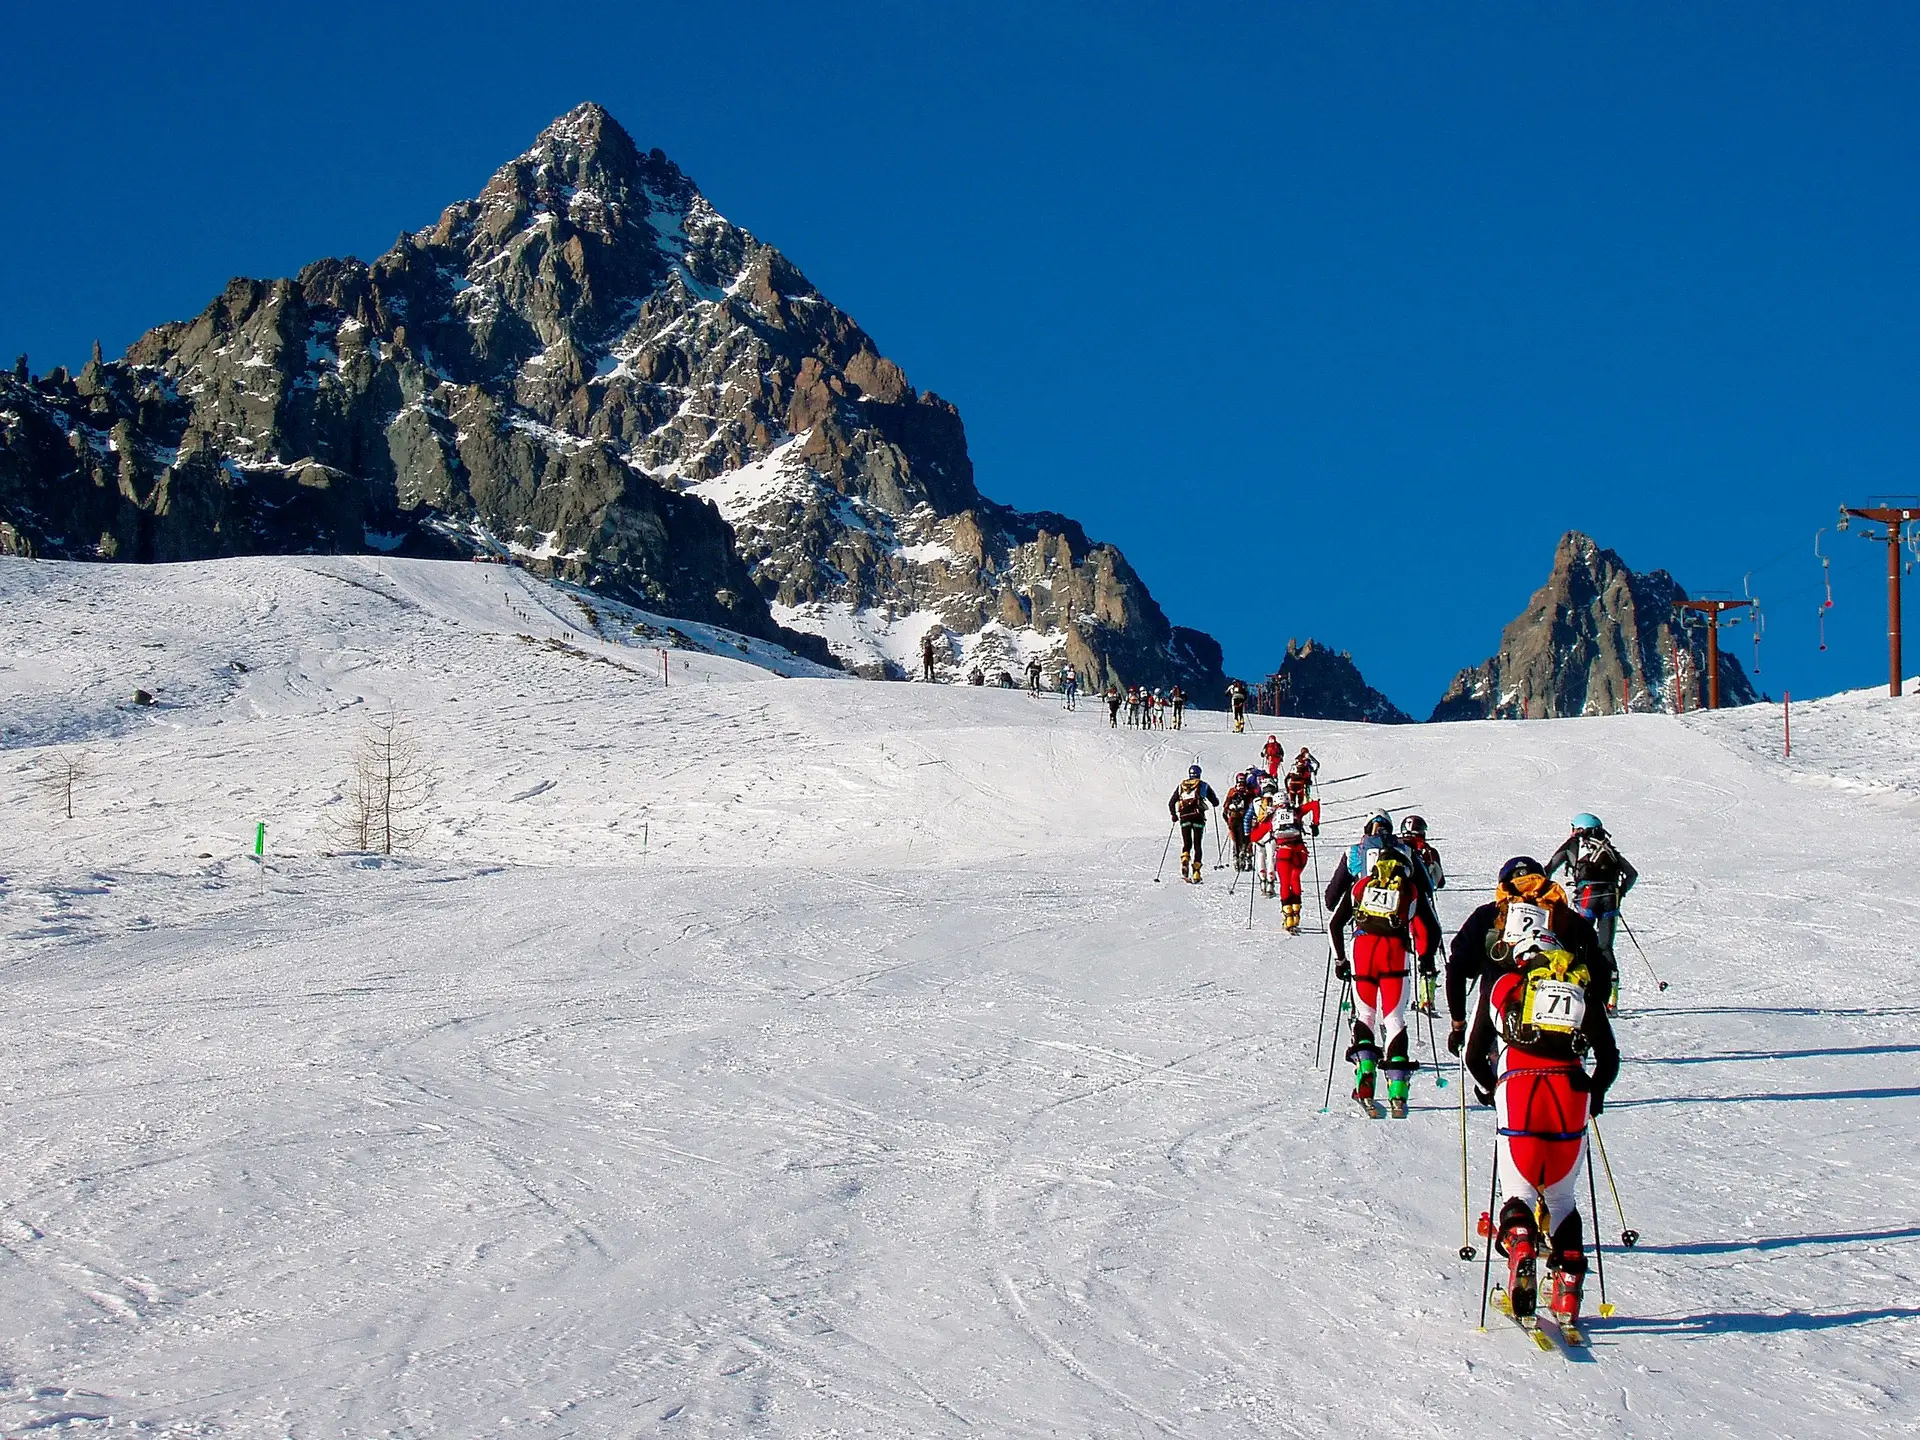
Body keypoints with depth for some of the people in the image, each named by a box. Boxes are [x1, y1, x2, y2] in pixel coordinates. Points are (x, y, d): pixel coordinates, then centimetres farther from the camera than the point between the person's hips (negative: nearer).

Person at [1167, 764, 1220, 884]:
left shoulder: (1181, 785, 16)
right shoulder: (1203, 785, 9)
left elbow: (1171, 804, 15)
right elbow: (1216, 802, 9)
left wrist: (1173, 816, 31)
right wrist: (1215, 803, 32)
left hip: (1184, 817, 2)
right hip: (1198, 817, -2)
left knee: (1186, 844, 8)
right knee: (1198, 845, 4)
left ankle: (1184, 864, -20)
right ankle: (1195, 874, -4)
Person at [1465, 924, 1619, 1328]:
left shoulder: (1500, 984, 19)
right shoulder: (1583, 987, 21)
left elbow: (1475, 1057, 20)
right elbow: (1609, 1059, 19)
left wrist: (1488, 1088, 39)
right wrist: (1593, 1095, 37)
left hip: (1519, 1089, -1)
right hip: (1571, 1093, 2)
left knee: (1520, 1190, 9)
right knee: (1562, 1196, 17)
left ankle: (1519, 1245, -22)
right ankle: (1567, 1287, 7)